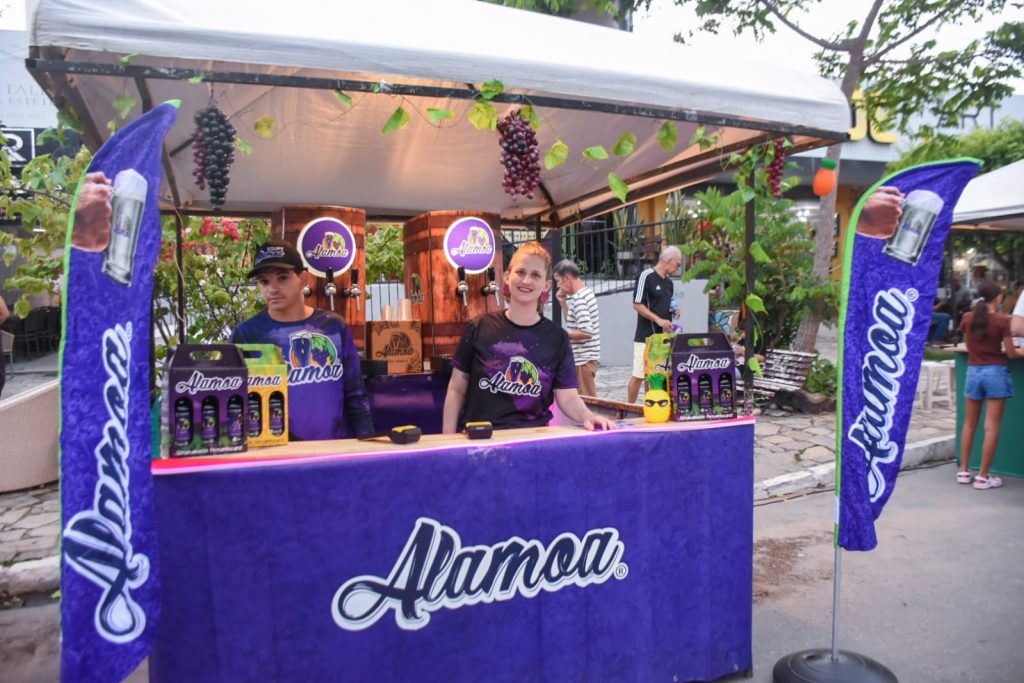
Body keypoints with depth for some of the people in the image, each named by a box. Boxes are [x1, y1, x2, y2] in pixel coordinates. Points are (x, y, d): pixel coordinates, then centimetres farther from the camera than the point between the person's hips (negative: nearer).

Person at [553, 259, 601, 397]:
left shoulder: (579, 299, -19)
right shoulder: (586, 292, 11)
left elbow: (586, 332, -26)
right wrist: (563, 302, 11)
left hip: (583, 359, -10)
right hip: (585, 356, 10)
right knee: (588, 398, 17)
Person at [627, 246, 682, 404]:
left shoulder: (668, 282, 15)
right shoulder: (646, 276, -9)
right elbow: (637, 305, -13)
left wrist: (673, 311, 5)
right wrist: (658, 320, -19)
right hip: (646, 337, -8)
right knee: (638, 375, -5)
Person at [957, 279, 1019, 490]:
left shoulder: (968, 318, 1)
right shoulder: (1001, 320, -11)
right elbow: (1011, 353, -7)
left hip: (973, 371, 4)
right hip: (995, 372, -4)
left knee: (969, 424, 15)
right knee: (991, 427, 1)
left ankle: (964, 471, 19)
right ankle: (983, 476, 3)